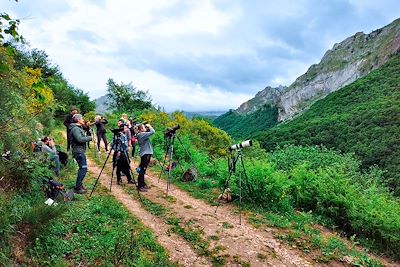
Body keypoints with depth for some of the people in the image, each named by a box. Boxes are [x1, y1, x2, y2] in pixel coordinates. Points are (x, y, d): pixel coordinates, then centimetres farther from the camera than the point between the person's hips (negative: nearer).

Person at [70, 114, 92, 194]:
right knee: (83, 169, -9)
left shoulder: (79, 128, 17)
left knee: (82, 169, 15)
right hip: (78, 151, -11)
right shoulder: (75, 129, -15)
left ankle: (79, 185, 24)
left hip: (80, 151, 11)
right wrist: (90, 137, -17)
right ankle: (77, 188, -3)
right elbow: (80, 139, -28)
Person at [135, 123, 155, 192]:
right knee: (142, 169, -6)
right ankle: (140, 186, -2)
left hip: (147, 153, 10)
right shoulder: (142, 134, -16)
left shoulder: (141, 135, 12)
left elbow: (149, 132, 22)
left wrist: (148, 128, 8)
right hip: (145, 153, -10)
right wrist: (149, 126, -7)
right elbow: (152, 132, -23)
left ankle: (142, 184, 27)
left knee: (143, 169, 17)